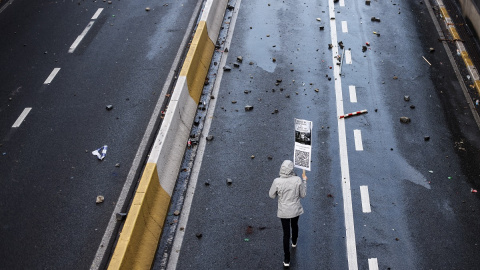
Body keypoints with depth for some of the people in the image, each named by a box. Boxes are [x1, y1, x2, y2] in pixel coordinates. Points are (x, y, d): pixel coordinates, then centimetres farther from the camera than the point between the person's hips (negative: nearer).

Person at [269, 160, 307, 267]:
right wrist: (304, 180, 4)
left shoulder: (277, 181, -24)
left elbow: (272, 195, -8)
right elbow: (303, 195, -7)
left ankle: (287, 259, 22)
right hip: (296, 210, 1)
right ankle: (294, 241, 62)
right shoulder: (298, 180, -23)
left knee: (286, 233, 15)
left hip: (283, 211, -1)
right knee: (294, 225, 33)